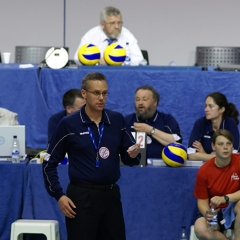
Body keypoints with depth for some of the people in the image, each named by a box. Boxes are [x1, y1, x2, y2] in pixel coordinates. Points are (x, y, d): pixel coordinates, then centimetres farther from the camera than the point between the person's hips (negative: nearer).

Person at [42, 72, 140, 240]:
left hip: (111, 195, 4)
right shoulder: (69, 124, -5)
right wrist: (59, 195, -7)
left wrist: (133, 155, -14)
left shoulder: (117, 120, 4)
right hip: (81, 197, -4)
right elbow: (49, 163, 0)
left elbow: (129, 158, 10)